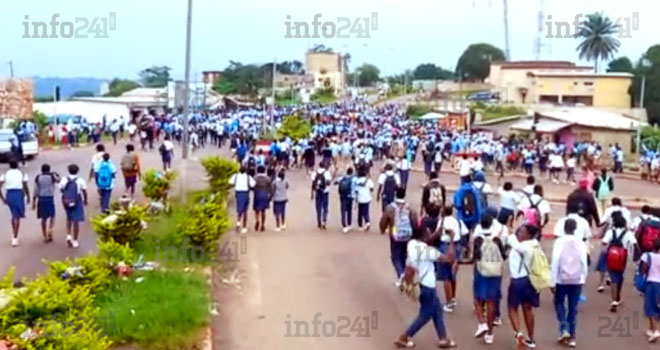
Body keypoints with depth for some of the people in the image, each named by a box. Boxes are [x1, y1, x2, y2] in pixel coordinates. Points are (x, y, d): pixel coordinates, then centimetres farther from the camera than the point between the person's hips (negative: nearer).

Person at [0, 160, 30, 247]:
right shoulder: (22, 174, 1)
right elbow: (26, 187, -2)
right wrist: (28, 197, 11)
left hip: (9, 195, 3)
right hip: (19, 194, -3)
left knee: (14, 215, 22)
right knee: (17, 217, 1)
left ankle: (14, 234, 21)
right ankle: (15, 238, -5)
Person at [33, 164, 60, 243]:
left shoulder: (38, 178, 0)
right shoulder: (52, 176, -5)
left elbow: (36, 191, 1)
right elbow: (58, 180, 17)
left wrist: (34, 201, 8)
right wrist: (57, 176, 36)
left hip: (41, 199, 2)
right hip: (50, 198, -2)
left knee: (43, 218, 11)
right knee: (52, 216, 15)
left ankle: (45, 237, 15)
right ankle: (50, 231, -7)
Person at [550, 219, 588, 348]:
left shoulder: (560, 241, -8)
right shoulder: (581, 243, 1)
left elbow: (555, 261, -11)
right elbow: (584, 262, 2)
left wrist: (552, 281, -7)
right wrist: (584, 278, 13)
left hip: (562, 279, -2)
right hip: (577, 279, 2)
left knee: (559, 303, 17)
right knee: (573, 308, 8)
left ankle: (564, 329, -1)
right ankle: (571, 337, 7)